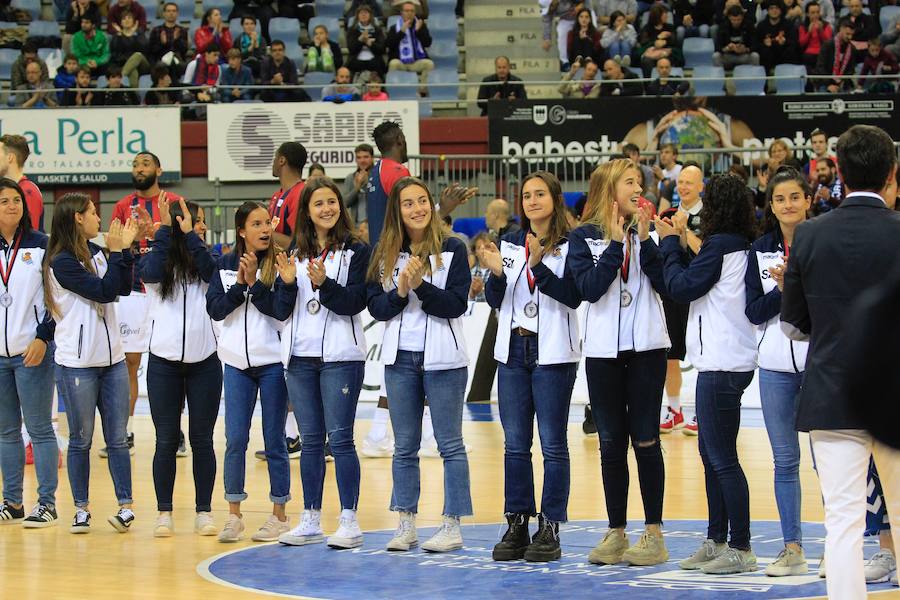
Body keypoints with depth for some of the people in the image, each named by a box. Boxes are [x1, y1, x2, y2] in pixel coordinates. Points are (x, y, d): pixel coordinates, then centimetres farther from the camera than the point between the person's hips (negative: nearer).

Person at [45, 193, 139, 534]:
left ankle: (126, 506, 7)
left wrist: (125, 248, 1)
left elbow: (124, 288, 7)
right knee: (80, 440, 3)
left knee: (117, 438, 5)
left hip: (112, 359, 6)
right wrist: (117, 252, -11)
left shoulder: (96, 253, 9)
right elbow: (105, 291, -16)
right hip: (78, 364, -6)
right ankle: (81, 509, 11)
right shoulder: (62, 262, -12)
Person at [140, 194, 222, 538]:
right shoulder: (158, 260, 1)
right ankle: (164, 513, 9)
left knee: (202, 439, 5)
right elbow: (150, 273, -20)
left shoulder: (203, 259, 6)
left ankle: (204, 512, 11)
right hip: (164, 362, -1)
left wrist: (190, 235, -16)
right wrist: (165, 229, -18)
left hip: (204, 361, 1)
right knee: (167, 440, 2)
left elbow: (210, 270, -15)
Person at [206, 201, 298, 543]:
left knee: (274, 441, 2)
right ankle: (234, 515, 10)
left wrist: (254, 283, -22)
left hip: (272, 362, -3)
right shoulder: (225, 265, 7)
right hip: (236, 361, 3)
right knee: (235, 440, 2)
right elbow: (215, 309, -1)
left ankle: (279, 515, 11)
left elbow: (281, 311, -12)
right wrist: (240, 284, -13)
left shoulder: (279, 264, -4)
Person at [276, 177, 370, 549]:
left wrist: (323, 284, -23)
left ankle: (349, 521, -4)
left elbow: (355, 302, -10)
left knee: (340, 438, -7)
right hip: (300, 356, 5)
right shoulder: (295, 252, 12)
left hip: (340, 357, -5)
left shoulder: (355, 250, -1)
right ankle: (311, 520, 12)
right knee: (310, 441, 8)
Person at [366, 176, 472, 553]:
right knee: (404, 446, 9)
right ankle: (406, 524, 15)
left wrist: (419, 285, -20)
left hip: (442, 359, -4)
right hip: (400, 358, 4)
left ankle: (452, 526, 3)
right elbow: (376, 307, 2)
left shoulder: (452, 249, -4)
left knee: (450, 444, 0)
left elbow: (457, 305, -10)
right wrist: (399, 291, -15)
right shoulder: (385, 253, 6)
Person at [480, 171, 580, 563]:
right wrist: (496, 273, -10)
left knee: (552, 444, -1)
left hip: (552, 353, -5)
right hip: (513, 350, 5)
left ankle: (550, 530, 2)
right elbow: (495, 301, 10)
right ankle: (516, 526, 12)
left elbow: (573, 297, -14)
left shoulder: (570, 245, -4)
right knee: (515, 444, 7)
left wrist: (539, 266, -24)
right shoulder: (510, 244, 10)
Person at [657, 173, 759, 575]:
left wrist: (670, 243, -1)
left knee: (722, 458, -6)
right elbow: (694, 282, 18)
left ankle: (741, 549, -4)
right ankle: (716, 541, 22)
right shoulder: (743, 245, 12)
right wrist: (679, 246, 16)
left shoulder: (720, 245, -15)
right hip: (731, 360, 10)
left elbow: (681, 288, -13)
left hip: (721, 365, -10)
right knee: (712, 454, 16)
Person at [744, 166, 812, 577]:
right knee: (785, 460, 8)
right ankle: (792, 549, 14)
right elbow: (754, 312, 2)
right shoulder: (760, 251, 9)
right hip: (776, 364, 4)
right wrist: (782, 289, -14)